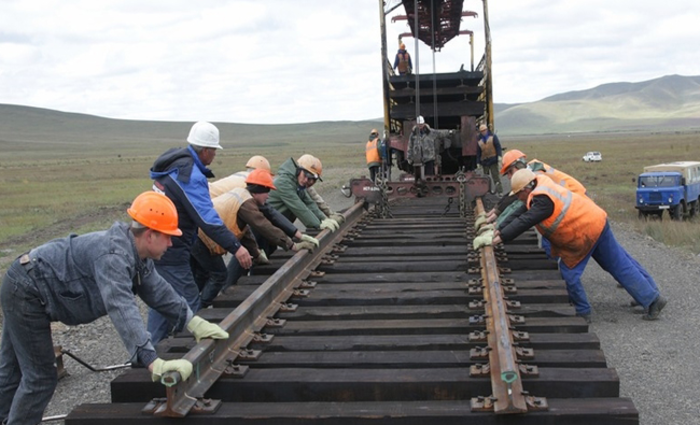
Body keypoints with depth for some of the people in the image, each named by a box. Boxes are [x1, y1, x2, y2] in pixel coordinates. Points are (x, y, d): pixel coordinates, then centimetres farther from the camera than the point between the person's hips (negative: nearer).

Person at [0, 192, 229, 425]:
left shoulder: (135, 252, -1)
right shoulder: (114, 256, -32)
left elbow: (159, 291, 5)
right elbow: (122, 310, -43)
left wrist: (194, 322, -3)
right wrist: (154, 363, -49)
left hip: (25, 288, 10)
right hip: (26, 292, -10)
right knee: (41, 377, -3)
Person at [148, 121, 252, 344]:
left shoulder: (176, 161, 11)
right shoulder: (191, 175, -20)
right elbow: (207, 218, -25)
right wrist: (235, 247, -26)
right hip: (170, 252, -10)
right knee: (189, 305, -6)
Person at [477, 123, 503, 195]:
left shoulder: (493, 137, 5)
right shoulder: (479, 141, 14)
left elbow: (498, 147, -2)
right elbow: (478, 152, 16)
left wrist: (499, 156, -14)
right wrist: (478, 162, 12)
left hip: (493, 160, -4)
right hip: (484, 161, 4)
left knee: (496, 177, -10)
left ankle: (500, 191, -12)